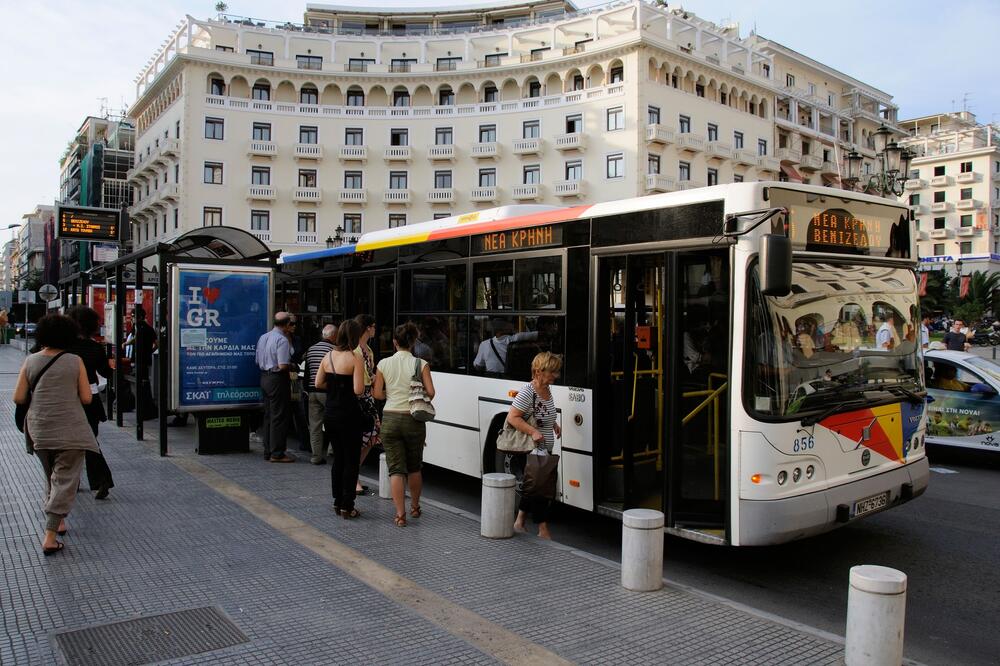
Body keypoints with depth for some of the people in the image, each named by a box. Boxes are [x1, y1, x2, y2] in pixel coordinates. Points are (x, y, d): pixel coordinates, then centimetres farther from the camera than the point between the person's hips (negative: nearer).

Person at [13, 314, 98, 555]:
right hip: (70, 429, -3)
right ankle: (50, 537, -7)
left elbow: (18, 398, -1)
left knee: (51, 477, 23)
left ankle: (58, 521, 35)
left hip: (40, 430, 4)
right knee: (65, 480, 0)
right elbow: (86, 398, -6)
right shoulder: (75, 362, -6)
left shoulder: (30, 361, -1)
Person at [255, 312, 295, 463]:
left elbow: (258, 362, 16)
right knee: (279, 416, -3)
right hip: (278, 380, -9)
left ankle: (268, 451, 22)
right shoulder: (282, 340, -17)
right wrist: (292, 365, -4)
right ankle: (277, 453, 0)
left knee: (268, 415, 15)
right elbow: (283, 366, -22)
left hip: (264, 378, 9)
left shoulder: (263, 337, 10)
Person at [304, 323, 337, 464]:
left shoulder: (310, 350, 11)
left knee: (314, 425, 6)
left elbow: (306, 371, 15)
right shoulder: (334, 350, -9)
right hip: (328, 392, -6)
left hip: (312, 391, 6)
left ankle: (316, 456, 8)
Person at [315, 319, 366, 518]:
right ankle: (347, 506, 8)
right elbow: (358, 390, -19)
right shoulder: (355, 359, -15)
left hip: (330, 415, 6)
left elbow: (318, 383, 8)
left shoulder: (328, 356, 4)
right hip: (349, 416, -6)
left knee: (338, 458, 18)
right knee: (351, 461, 4)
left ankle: (337, 502, 25)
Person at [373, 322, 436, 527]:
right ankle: (415, 507, 32)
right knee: (414, 467, 19)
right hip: (414, 420, 0)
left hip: (390, 419, 0)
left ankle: (400, 514, 0)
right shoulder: (421, 364, -5)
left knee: (396, 469, 4)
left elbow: (377, 394, -2)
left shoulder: (384, 364, -2)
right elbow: (430, 392, -10)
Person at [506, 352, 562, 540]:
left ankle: (519, 522, 31)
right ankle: (543, 530, 3)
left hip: (543, 453, 9)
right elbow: (512, 417, -21)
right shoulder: (527, 392, -19)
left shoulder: (547, 391, 8)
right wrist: (533, 432, -30)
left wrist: (554, 424, 10)